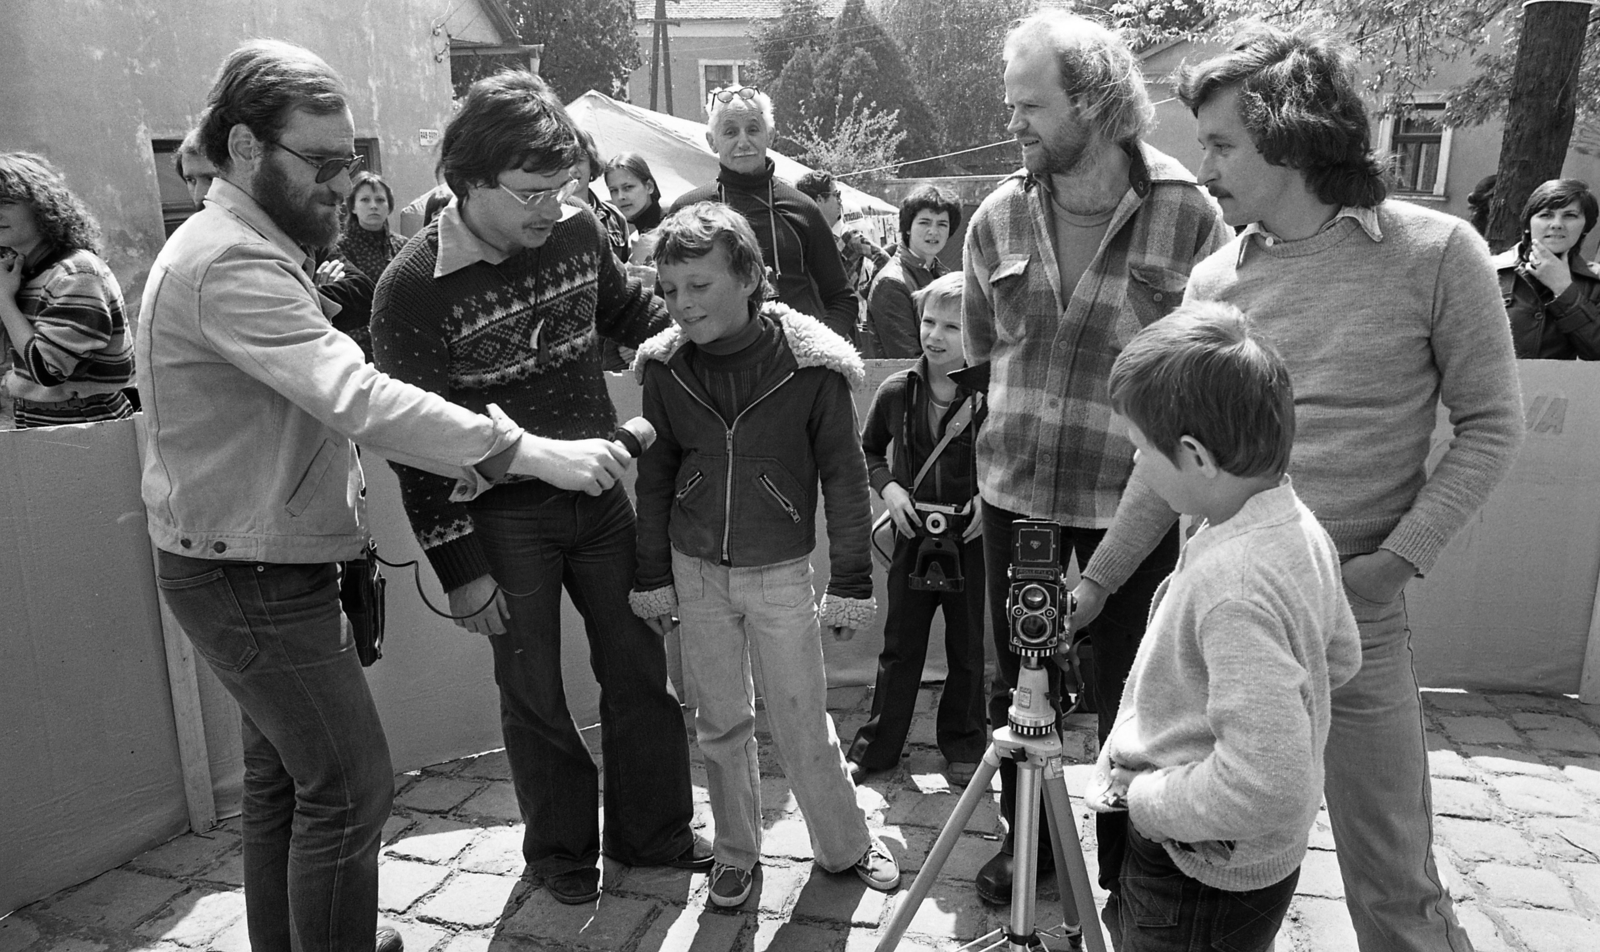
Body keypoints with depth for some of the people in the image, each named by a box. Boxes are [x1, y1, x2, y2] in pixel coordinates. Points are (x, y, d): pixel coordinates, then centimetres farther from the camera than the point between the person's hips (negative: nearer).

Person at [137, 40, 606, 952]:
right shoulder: (231, 263, -23)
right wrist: (528, 451, -34)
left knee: (283, 775, 21)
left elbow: (320, 401, 12)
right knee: (349, 790, -2)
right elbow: (357, 397, -34)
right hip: (254, 579, -11)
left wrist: (454, 458, 0)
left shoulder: (246, 251, 12)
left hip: (269, 570, 11)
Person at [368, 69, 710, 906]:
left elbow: (630, 310, 17)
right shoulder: (412, 289, -16)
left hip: (599, 495, 4)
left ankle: (652, 832, 32)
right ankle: (562, 851, 32)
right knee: (535, 695, 9)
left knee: (641, 671, 11)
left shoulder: (576, 230, -4)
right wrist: (459, 570, -10)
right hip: (503, 518, -4)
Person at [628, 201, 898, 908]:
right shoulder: (664, 365, -5)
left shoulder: (811, 364, -14)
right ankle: (736, 852, 33)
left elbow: (845, 478, -7)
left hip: (781, 571, -2)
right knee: (721, 724, 13)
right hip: (695, 571, 3)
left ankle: (845, 846, 29)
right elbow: (654, 478, 5)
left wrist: (850, 584, -7)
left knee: (804, 727, 5)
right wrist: (653, 578, 6)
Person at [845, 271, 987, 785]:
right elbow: (868, 448, 13)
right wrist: (888, 487, -3)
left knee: (968, 648, 13)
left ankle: (962, 743, 32)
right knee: (900, 646, 12)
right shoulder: (897, 391, -2)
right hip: (912, 535, 2)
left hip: (972, 537, -2)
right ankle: (876, 745, 26)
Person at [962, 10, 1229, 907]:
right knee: (1017, 684, 16)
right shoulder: (998, 216, 0)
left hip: (1135, 504, -3)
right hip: (1016, 495, 3)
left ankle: (1127, 862, 35)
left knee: (1130, 697, 11)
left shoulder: (1190, 214, -10)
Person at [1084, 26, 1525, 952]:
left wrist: (1394, 563, -12)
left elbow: (1492, 424, -2)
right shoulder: (1214, 279, 4)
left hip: (1356, 617, -3)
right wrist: (1098, 577, 7)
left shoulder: (1435, 252, -6)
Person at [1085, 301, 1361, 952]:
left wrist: (1143, 798, -20)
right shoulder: (1299, 525, -3)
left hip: (1203, 885, -8)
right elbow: (1341, 655, 12)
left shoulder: (1236, 588, -33)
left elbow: (1267, 786, -34)